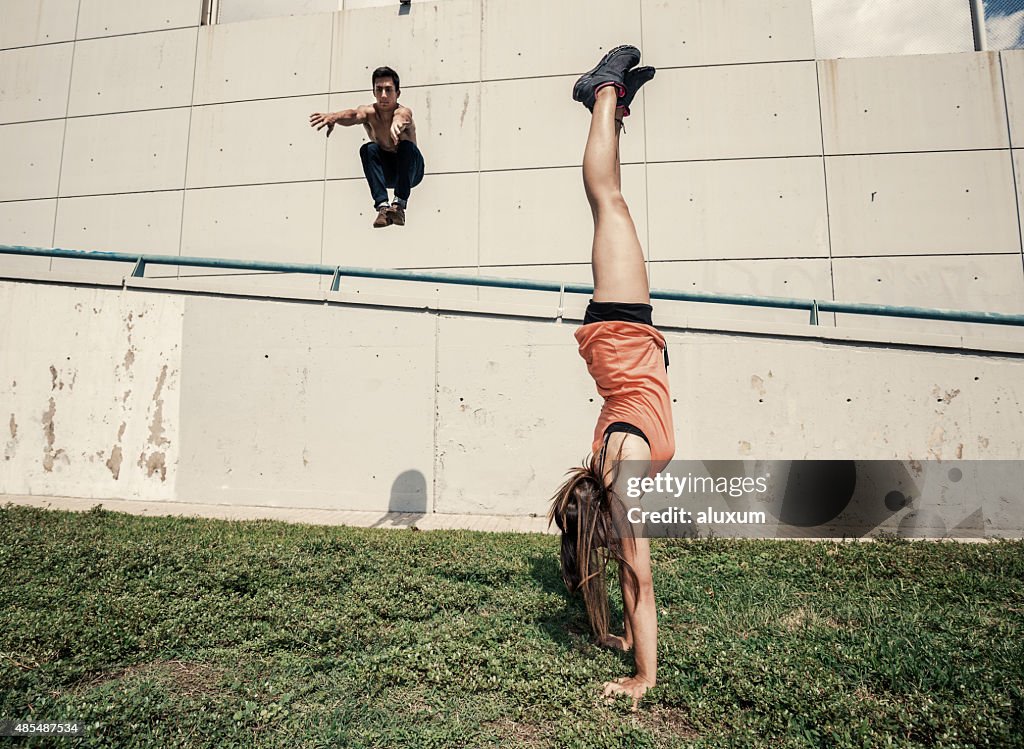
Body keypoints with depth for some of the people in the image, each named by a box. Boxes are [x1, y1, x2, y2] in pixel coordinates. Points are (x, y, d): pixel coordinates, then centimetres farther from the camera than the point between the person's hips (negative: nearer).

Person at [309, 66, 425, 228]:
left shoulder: (404, 111, -23)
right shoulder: (369, 112, -15)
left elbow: (402, 115, -49)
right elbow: (354, 115, -38)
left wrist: (398, 122, -75)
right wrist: (333, 117, -62)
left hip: (409, 169, -2)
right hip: (385, 171, 3)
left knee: (407, 146, -32)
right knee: (368, 149, -27)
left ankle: (400, 204, -31)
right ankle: (382, 205, -34)